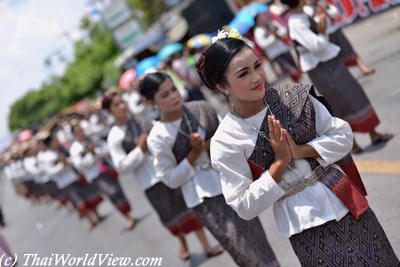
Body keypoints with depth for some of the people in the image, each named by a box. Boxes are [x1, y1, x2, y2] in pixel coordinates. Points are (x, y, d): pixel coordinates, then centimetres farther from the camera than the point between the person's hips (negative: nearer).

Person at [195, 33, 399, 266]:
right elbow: (245, 207, -11)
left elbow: (343, 136, -1)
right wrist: (280, 162, -18)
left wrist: (299, 151, -16)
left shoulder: (293, 96, -6)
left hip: (345, 202, 3)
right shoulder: (226, 141, -13)